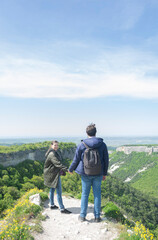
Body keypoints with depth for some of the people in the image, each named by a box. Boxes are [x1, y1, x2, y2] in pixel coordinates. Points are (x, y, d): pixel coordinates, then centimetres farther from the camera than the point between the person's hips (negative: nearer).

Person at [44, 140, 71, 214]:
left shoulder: (57, 152, 10)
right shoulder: (52, 154, -22)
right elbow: (58, 163, -32)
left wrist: (62, 170, 21)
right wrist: (66, 169, -39)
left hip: (52, 174, 11)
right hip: (53, 174, -11)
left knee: (52, 189, 20)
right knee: (59, 192, -7)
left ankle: (52, 205, 33)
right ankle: (62, 209, -1)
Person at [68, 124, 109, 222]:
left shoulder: (82, 145, -9)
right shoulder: (102, 144, -3)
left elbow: (76, 159, -1)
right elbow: (106, 160, 3)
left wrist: (70, 169, 16)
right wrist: (105, 173, 15)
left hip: (85, 173, -1)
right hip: (98, 174, 1)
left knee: (85, 194, 11)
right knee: (97, 194, 11)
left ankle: (82, 216, 18)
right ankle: (97, 216, 18)